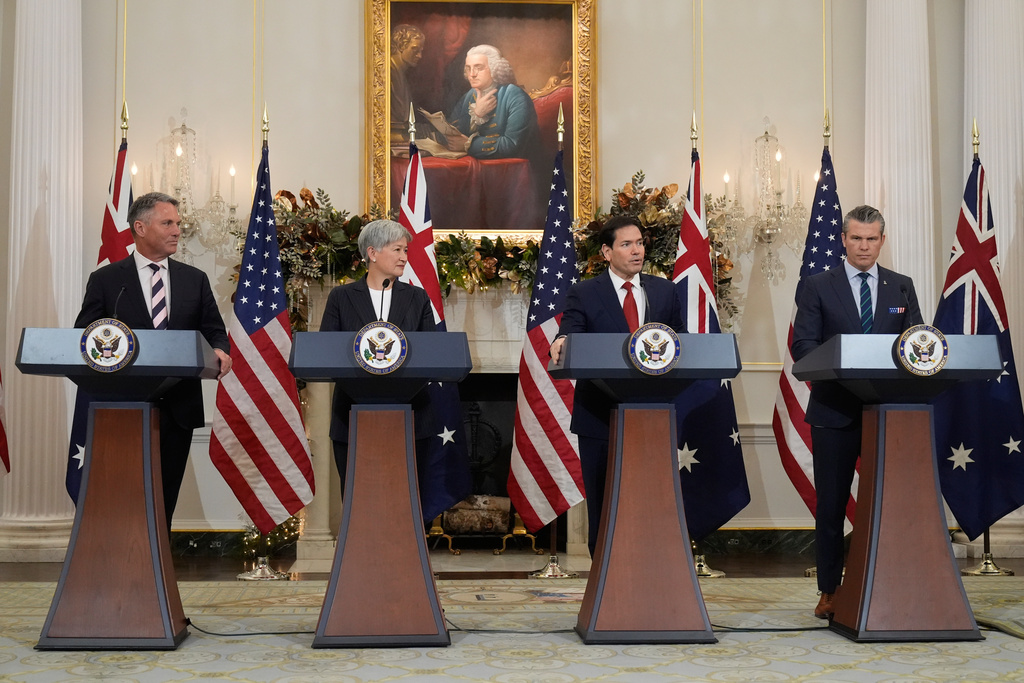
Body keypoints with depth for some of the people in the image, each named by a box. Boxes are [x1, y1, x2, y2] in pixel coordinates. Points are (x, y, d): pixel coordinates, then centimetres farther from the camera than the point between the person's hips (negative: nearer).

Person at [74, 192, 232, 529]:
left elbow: (215, 332, 10)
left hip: (178, 409, 3)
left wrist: (219, 352, -13)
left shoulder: (195, 280, 13)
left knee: (164, 500, 6)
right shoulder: (105, 280, 4)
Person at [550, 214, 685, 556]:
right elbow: (568, 340, -10)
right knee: (602, 505, 5)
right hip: (600, 416, -2)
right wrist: (561, 345, -33)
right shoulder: (583, 294, 2)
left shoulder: (664, 291, 11)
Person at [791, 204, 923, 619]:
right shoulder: (817, 287, 3)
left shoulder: (902, 288, 11)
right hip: (835, 410, -2)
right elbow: (802, 345, -4)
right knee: (831, 504, 4)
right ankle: (829, 590, 14)